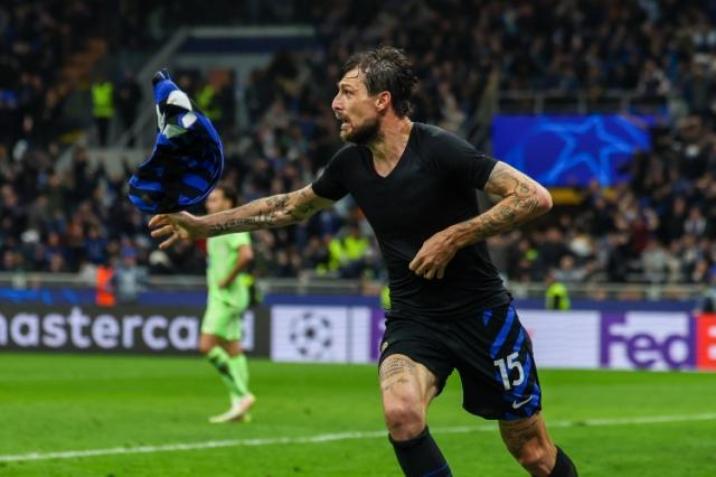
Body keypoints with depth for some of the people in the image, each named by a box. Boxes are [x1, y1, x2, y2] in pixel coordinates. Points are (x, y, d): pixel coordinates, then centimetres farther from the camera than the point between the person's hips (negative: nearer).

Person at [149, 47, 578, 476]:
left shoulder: (438, 150, -18)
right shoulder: (351, 163, -1)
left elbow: (536, 197, -21)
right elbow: (291, 207, 18)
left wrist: (454, 237, -22)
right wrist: (204, 225, 16)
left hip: (482, 312, -4)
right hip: (413, 317, 4)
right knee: (401, 412, -28)